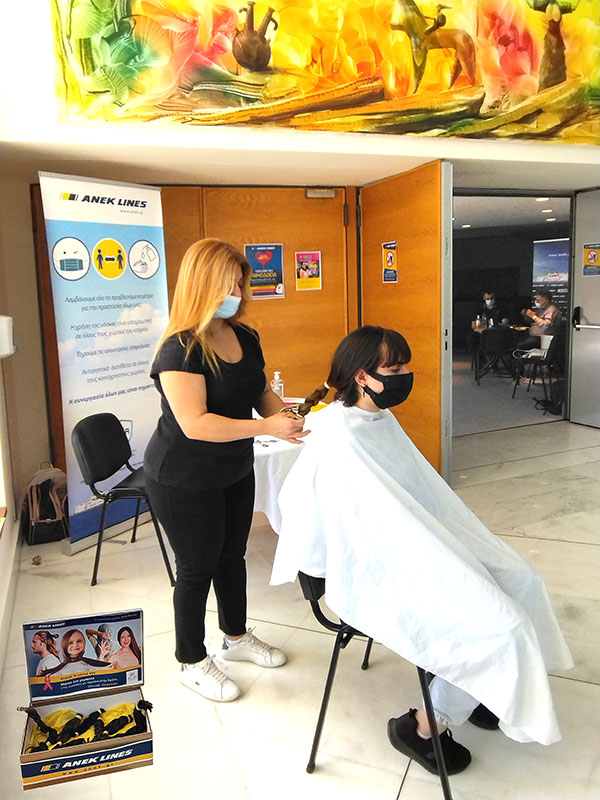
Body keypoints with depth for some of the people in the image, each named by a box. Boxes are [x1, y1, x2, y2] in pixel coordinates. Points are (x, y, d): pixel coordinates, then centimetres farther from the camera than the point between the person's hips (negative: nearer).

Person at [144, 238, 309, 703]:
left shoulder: (245, 338, 0)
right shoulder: (181, 349, -24)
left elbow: (263, 393, 9)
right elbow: (195, 424, -32)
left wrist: (291, 419, -11)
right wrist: (268, 427, -35)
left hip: (235, 472, 8)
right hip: (184, 481, -7)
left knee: (232, 557, 22)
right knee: (197, 568, 7)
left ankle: (237, 638, 44)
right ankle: (192, 663, 30)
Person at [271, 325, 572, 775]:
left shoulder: (380, 419, 5)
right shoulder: (340, 438, -25)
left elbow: (429, 496, 11)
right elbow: (387, 528, -25)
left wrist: (468, 545, 7)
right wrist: (453, 573, -17)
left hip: (411, 554, 9)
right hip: (379, 575, -9)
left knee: (521, 583, 6)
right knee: (500, 624, -14)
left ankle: (473, 691, 26)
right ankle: (423, 729, 7)